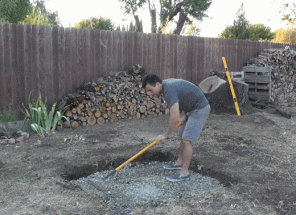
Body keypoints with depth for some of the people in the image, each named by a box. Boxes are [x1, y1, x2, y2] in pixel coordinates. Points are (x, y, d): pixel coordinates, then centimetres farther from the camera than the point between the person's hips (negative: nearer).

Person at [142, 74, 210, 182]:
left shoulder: (169, 92, -31)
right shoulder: (166, 83, 0)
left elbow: (175, 119, -34)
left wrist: (165, 135, -21)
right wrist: (183, 114, -3)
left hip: (200, 109, -10)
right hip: (190, 108, 10)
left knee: (187, 139, -11)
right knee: (183, 136, 17)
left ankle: (184, 172, -3)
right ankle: (180, 162, 31)